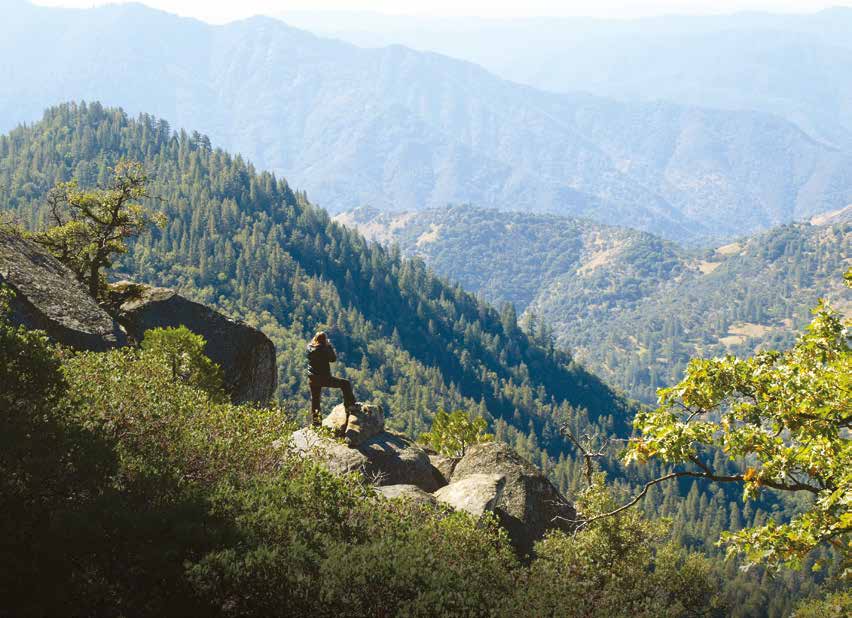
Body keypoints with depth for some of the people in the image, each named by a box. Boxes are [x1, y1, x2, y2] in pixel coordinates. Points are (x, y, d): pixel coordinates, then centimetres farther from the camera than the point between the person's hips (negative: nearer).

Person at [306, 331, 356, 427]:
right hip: (324, 378, -7)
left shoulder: (310, 348, 0)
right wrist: (330, 346, -2)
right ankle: (350, 404, 6)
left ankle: (314, 421, 26)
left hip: (312, 378, 7)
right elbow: (333, 359, -9)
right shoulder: (324, 349, -19)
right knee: (346, 383, 5)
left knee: (315, 399, 21)